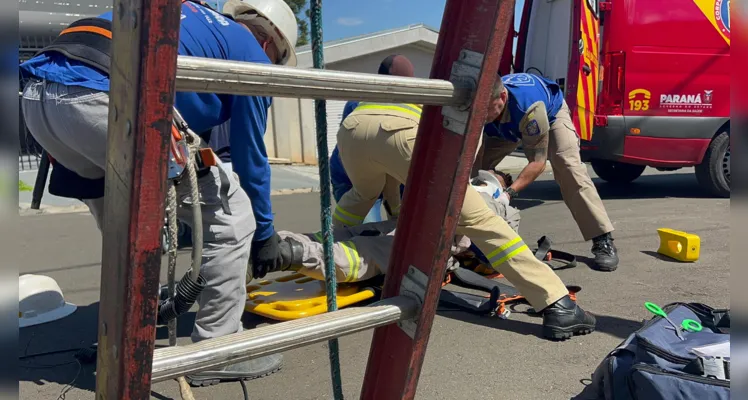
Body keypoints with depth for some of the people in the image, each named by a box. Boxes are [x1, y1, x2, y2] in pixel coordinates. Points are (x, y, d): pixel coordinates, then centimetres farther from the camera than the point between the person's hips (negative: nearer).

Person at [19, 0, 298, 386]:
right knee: (230, 214, 5)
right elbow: (250, 155, 18)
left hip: (38, 93, 9)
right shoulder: (251, 53, 15)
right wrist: (264, 231, 31)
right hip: (105, 99, -9)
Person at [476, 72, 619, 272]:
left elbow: (538, 161, -41)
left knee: (568, 165, -26)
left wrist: (510, 192, -52)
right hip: (506, 125, 4)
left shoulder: (528, 106, -47)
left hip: (551, 112, -4)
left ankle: (603, 241, -22)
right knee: (476, 162, -10)